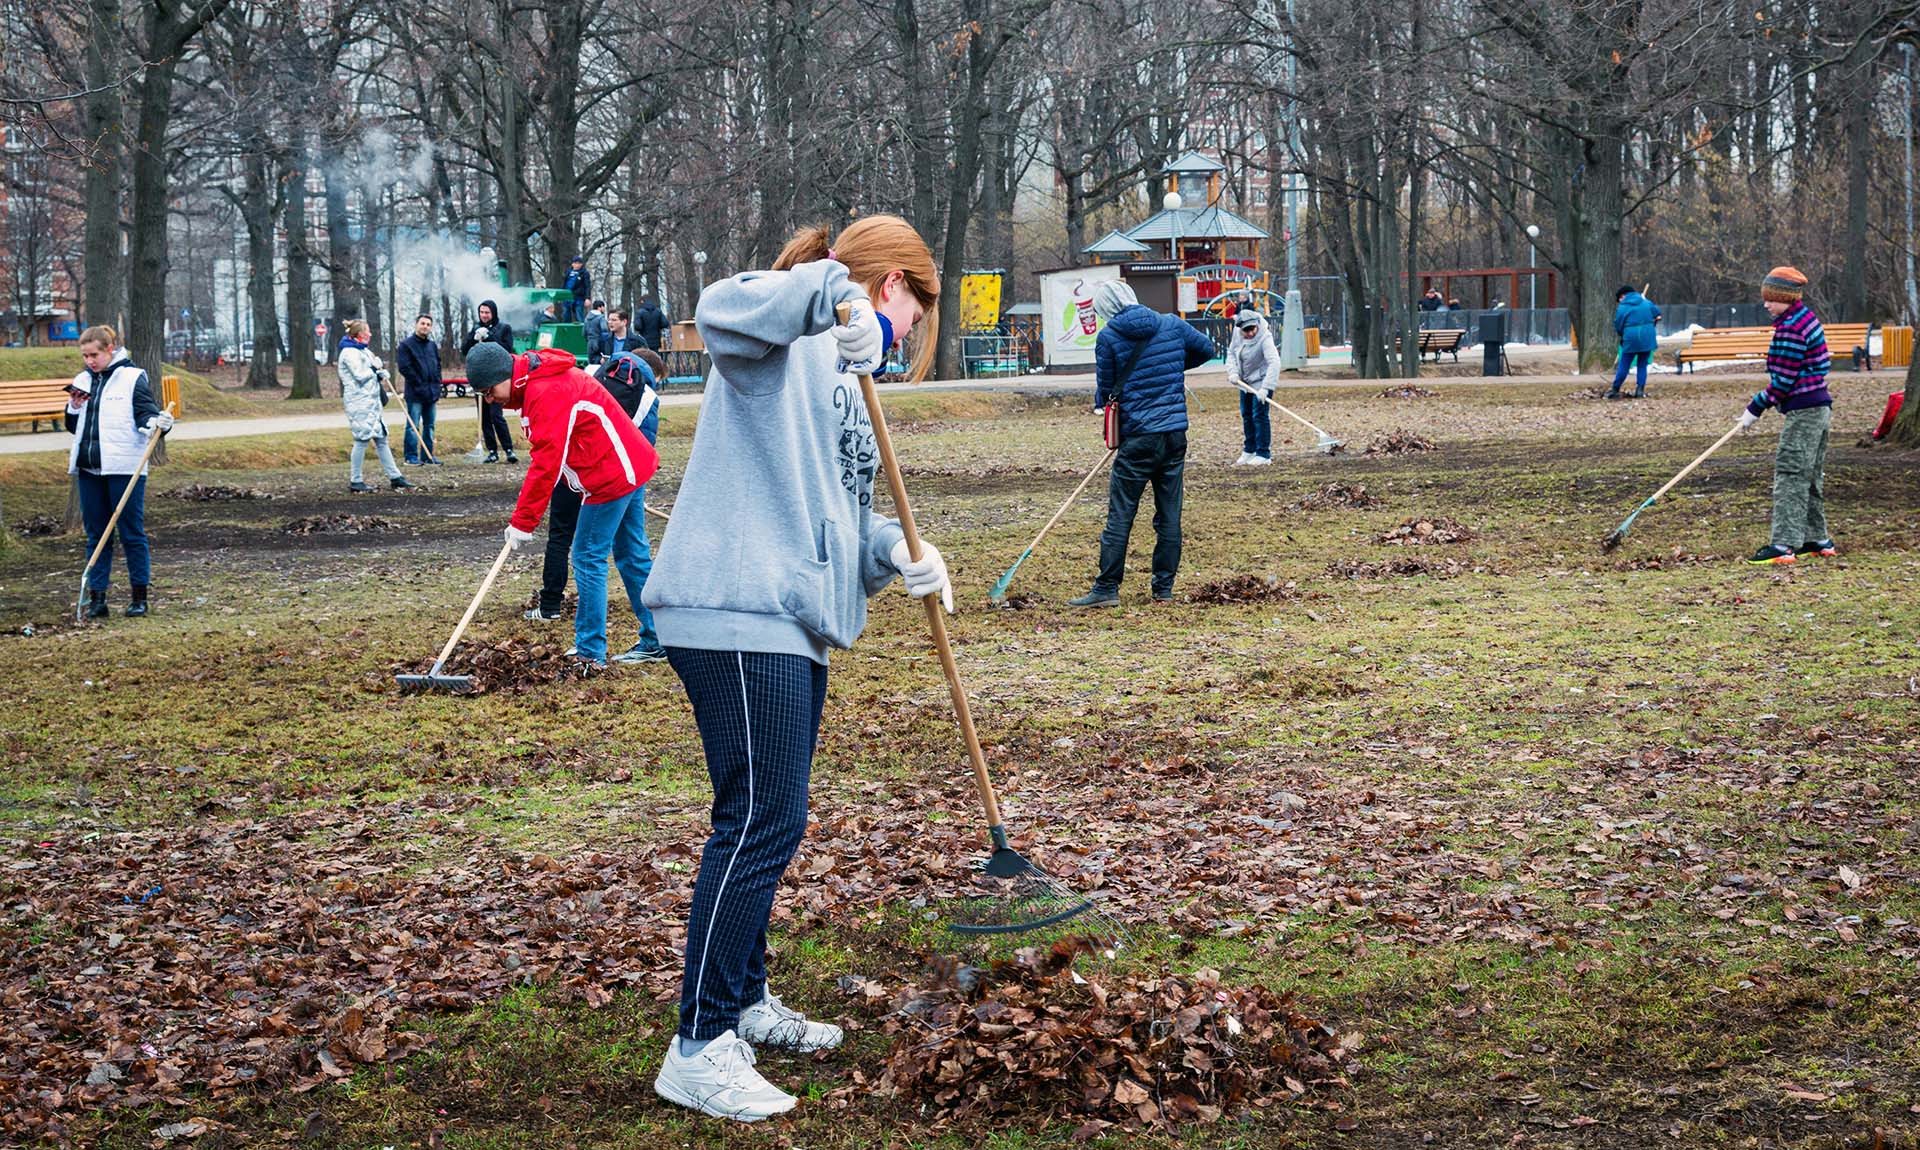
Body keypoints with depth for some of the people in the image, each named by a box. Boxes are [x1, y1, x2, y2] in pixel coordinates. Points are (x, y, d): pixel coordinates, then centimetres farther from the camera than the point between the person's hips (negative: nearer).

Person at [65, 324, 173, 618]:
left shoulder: (133, 378, -3)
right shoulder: (83, 380, 13)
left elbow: (146, 415, -7)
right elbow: (74, 428, 20)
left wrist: (157, 423, -29)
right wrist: (74, 408, 0)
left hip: (124, 469, -5)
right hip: (88, 468, 5)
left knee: (132, 533, 0)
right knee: (96, 535, 8)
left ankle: (139, 597, 7)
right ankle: (96, 597, 11)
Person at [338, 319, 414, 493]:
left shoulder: (364, 352, 19)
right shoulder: (349, 353, -10)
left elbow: (379, 373, 20)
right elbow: (360, 376, -18)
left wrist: (381, 372, -3)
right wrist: (376, 369, -3)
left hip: (372, 401, 10)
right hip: (359, 402, -10)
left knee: (381, 438, 9)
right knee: (362, 440, -8)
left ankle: (394, 477, 12)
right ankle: (355, 481, -3)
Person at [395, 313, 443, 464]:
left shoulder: (433, 346, 17)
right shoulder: (406, 344, -3)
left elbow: (438, 367, 21)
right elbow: (404, 367, -10)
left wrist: (437, 387, 10)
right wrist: (419, 384, -13)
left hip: (431, 393, 6)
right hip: (415, 393, -6)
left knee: (429, 425, 10)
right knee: (413, 426, -7)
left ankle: (427, 455, 16)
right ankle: (411, 456, -5)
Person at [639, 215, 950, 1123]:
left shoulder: (841, 376, 24)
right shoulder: (788, 340, -5)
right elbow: (719, 311, -29)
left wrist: (895, 550, 3)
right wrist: (834, 293, -41)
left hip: (795, 622, 10)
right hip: (739, 614, -10)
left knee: (769, 822, 19)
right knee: (759, 823, -11)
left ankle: (745, 1001, 34)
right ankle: (698, 1050, -6)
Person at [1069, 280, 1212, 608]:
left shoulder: (1108, 338, -5)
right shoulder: (1172, 325, 5)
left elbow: (1105, 389, 2)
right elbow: (1207, 349, 21)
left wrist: (1101, 406, 22)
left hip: (1138, 437, -4)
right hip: (1176, 433, 4)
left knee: (1120, 514, -1)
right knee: (1169, 515, 9)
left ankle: (1106, 589, -2)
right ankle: (1164, 589, 12)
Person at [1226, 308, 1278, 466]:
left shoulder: (1264, 338, -29)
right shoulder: (1237, 333, -10)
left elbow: (1274, 363, -38)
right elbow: (1231, 353, 5)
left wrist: (1265, 388, -45)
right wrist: (1233, 372, -13)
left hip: (1261, 380, -7)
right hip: (1245, 380, 7)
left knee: (1260, 416, -10)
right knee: (1246, 416, 16)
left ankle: (1263, 455, -4)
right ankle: (1249, 451, 30)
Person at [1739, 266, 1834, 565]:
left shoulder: (1790, 329, -17)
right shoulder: (1807, 317, 14)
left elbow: (1783, 381, -18)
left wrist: (1756, 408, -12)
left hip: (1802, 413, -11)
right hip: (1820, 408, 11)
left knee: (1790, 476, -11)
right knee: (1811, 478, 16)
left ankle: (1783, 544, -15)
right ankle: (1818, 540, 22)